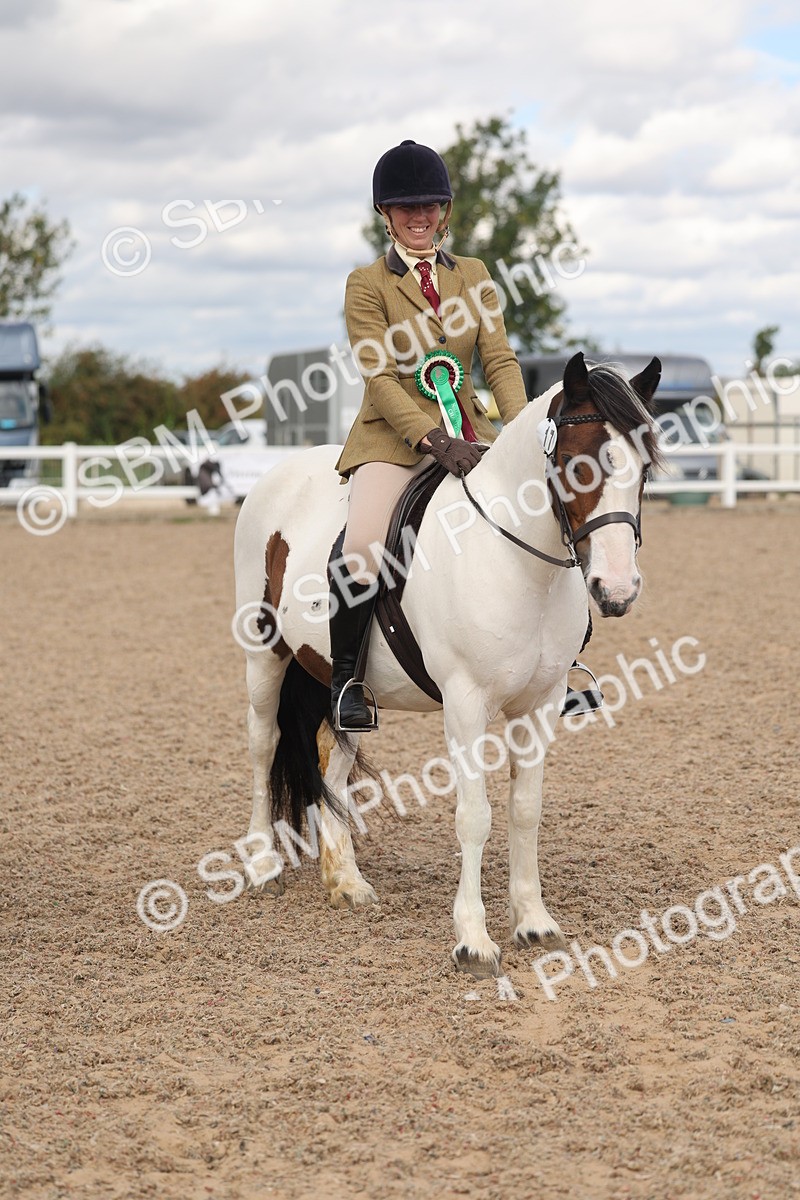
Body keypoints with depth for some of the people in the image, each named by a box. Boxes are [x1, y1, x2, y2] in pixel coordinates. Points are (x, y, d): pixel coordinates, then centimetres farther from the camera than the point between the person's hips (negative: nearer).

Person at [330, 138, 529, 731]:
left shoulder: (473, 275, 12)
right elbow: (379, 377, -10)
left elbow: (500, 360, 5)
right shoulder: (367, 284, 0)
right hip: (394, 437, -4)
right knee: (363, 551, -29)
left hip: (468, 431, 4)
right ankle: (345, 676, -9)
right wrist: (433, 439, -23)